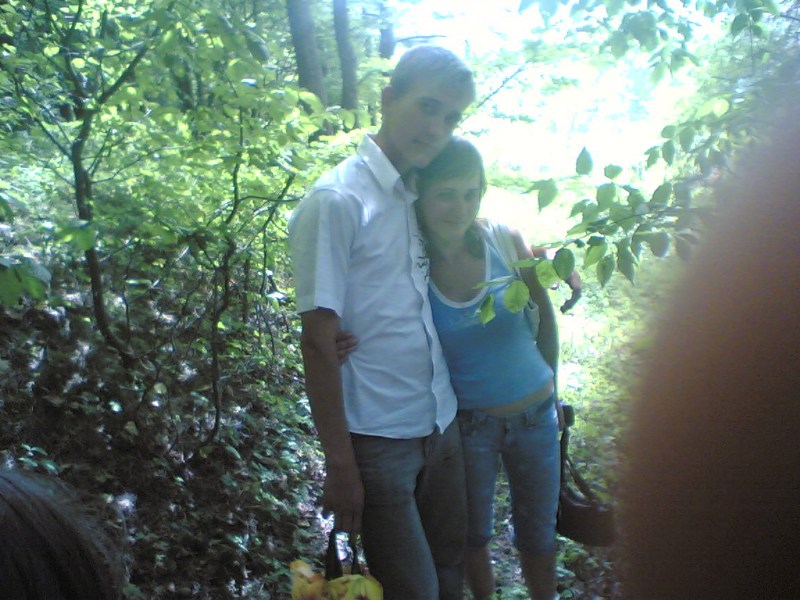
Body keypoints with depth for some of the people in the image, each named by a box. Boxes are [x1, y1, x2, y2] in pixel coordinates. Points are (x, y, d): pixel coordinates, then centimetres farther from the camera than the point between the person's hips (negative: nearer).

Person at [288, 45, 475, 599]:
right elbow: (318, 340, -15)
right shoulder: (337, 200, -15)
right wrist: (340, 463, -14)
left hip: (442, 425, 7)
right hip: (379, 440, -6)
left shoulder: (420, 196, 6)